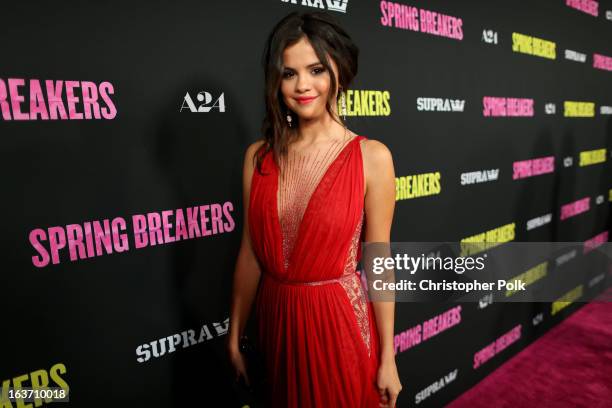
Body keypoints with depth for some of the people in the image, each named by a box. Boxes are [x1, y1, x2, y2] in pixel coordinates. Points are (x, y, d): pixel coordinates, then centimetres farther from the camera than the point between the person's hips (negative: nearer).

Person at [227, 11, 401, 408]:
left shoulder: (372, 157, -12)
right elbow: (251, 253, 2)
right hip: (277, 319, 4)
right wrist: (235, 334, 8)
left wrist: (388, 359, -4)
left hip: (340, 320, -3)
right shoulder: (259, 156, -3)